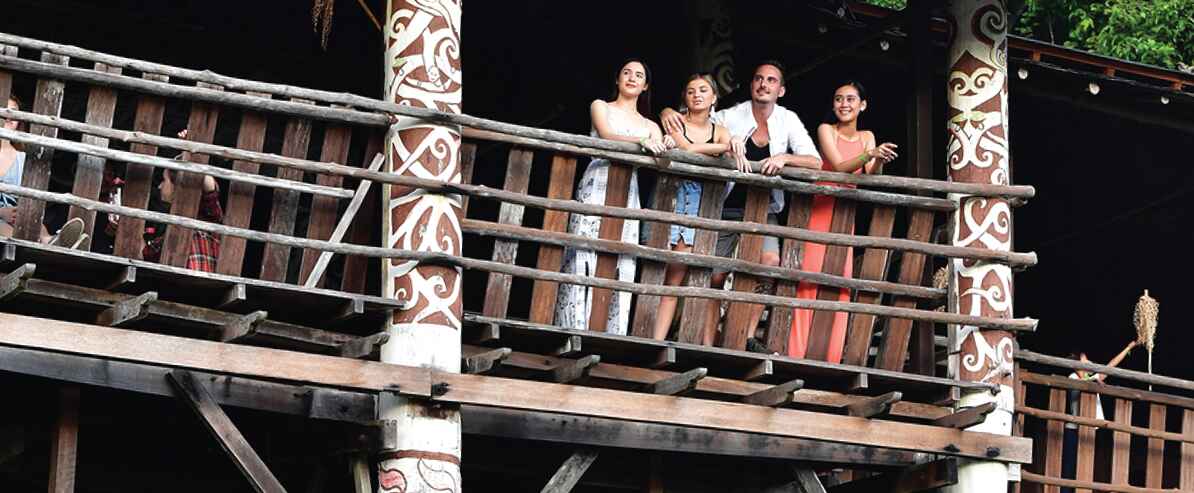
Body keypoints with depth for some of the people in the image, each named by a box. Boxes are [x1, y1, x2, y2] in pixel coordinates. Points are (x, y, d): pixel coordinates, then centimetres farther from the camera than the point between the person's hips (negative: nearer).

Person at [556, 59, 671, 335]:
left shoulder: (650, 126, 22)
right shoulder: (601, 107, 15)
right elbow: (606, 136, -6)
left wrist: (665, 148, -19)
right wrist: (641, 142, -22)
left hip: (628, 192, 3)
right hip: (596, 186, -3)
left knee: (622, 263, -7)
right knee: (584, 255, -13)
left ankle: (613, 334, -9)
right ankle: (574, 328, -15)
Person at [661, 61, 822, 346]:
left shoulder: (788, 120, -2)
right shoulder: (731, 117, -6)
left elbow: (815, 162, -8)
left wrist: (784, 157, -26)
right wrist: (668, 113, -22)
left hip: (763, 209, 0)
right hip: (727, 207, 0)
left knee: (770, 261, -24)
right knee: (714, 276, -1)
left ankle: (747, 334, -18)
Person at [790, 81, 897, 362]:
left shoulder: (866, 137, 11)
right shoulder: (826, 130, -3)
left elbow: (870, 178, -1)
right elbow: (839, 166, -16)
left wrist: (879, 160, -23)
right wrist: (869, 154, -32)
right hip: (819, 209, -4)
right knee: (810, 274, -11)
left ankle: (831, 355, 1)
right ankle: (798, 352, -11)